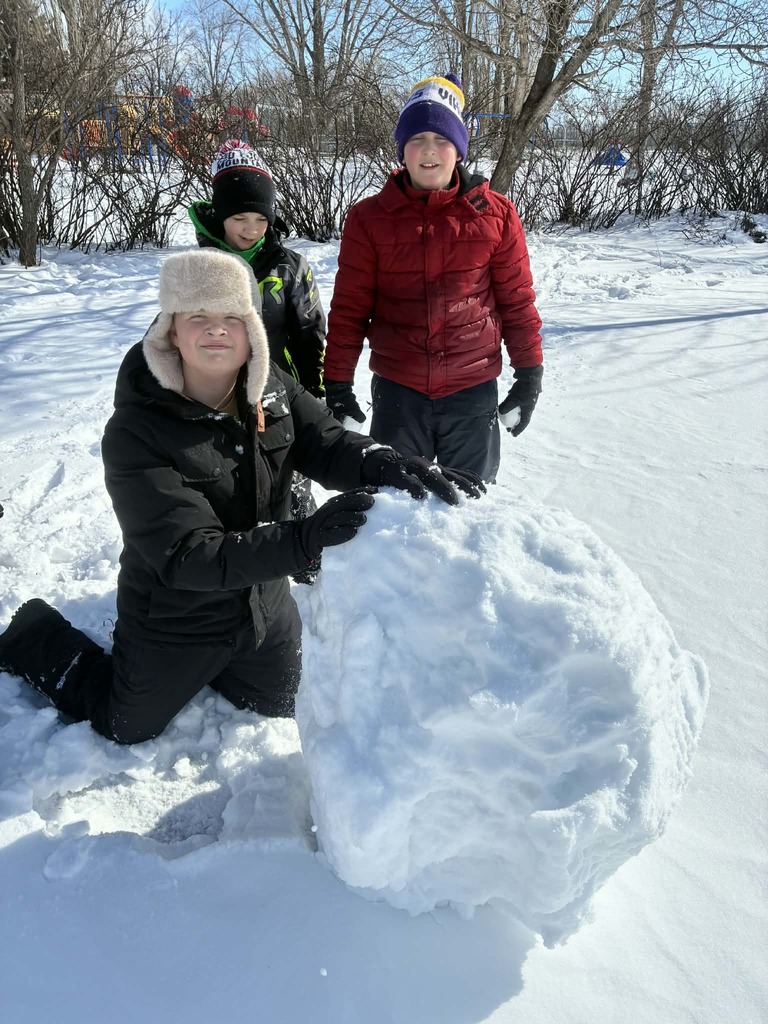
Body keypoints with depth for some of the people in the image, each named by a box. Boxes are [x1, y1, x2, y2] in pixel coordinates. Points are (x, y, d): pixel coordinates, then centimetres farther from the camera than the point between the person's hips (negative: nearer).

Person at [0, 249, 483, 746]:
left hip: (265, 607, 5)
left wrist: (386, 465, -39)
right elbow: (187, 556, -35)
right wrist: (305, 538, -48)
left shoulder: (271, 387, -12)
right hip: (175, 626, -5)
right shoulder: (135, 432, -30)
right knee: (126, 728, 19)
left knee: (277, 706, 27)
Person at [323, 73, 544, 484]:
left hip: (474, 392, 0)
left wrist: (529, 374, 3)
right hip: (397, 392, 0)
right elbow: (348, 310, -1)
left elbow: (517, 301, 3)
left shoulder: (496, 214, -1)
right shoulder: (369, 218, -2)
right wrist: (337, 385, -2)